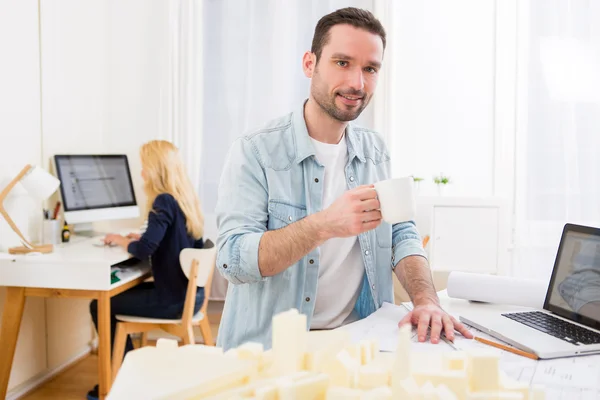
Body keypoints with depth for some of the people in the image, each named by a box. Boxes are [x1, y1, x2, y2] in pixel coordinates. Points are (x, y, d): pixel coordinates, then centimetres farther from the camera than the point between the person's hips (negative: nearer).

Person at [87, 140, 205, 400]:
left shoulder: (164, 201, -18)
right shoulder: (186, 198, 7)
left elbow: (144, 251, -23)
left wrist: (121, 241, -4)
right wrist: (140, 238, 11)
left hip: (174, 300, -9)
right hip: (191, 294, 9)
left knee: (100, 306, 6)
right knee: (118, 294, 24)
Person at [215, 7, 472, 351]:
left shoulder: (376, 152, 11)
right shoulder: (255, 152, -8)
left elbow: (402, 235, 7)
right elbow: (233, 258, -16)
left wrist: (427, 300, -12)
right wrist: (324, 225, -29)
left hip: (358, 343, 5)